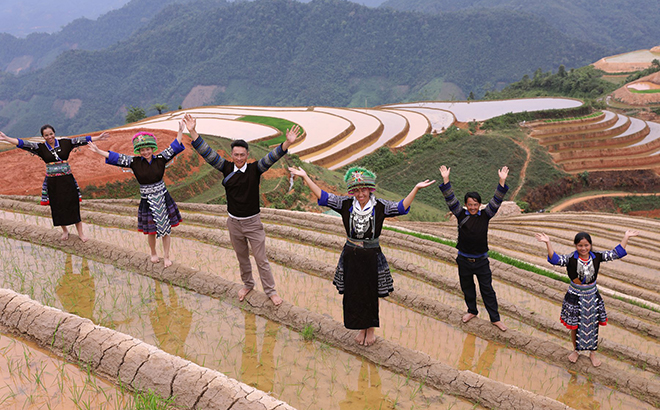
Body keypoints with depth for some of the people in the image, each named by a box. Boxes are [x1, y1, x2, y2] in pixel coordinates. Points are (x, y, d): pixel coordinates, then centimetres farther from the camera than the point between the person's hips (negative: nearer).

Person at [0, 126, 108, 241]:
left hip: (67, 179, -1)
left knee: (73, 205, 0)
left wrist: (98, 138, -3)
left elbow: (81, 140, -1)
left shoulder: (65, 143, 0)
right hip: (52, 182, 1)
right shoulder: (41, 147, 0)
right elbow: (23, 143, -7)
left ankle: (80, 233, 9)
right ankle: (65, 231, 28)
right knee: (57, 207, 8)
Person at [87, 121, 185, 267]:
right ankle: (153, 253, 37)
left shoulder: (160, 159, -5)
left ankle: (166, 256, 23)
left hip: (163, 199, 0)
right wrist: (98, 151, -10)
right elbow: (116, 158, -4)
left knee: (166, 229, 7)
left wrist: (181, 131, -10)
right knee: (151, 230, 12)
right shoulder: (134, 162, -4)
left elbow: (174, 147, -4)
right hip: (147, 201, 0)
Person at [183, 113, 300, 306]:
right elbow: (207, 153, -9)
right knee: (242, 258, 19)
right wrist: (193, 132, -18)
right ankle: (247, 284, 40)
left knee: (261, 259, 4)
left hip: (253, 222, -3)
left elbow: (271, 158, -23)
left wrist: (287, 143, -40)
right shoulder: (226, 168, -5)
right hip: (234, 223, 3)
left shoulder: (255, 169, -10)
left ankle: (270, 290, 18)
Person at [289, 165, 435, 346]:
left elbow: (401, 207, -13)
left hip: (372, 257, -1)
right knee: (353, 294, 10)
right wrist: (305, 177, -7)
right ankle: (362, 328, 31)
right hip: (351, 256, 2)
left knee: (371, 294, 10)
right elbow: (323, 197, -3)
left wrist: (416, 188, -24)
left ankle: (371, 328, 32)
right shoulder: (346, 204, -4)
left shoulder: (379, 206, -8)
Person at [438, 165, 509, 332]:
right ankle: (472, 311, 36)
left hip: (481, 260, -1)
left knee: (487, 289, 4)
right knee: (467, 288, 16)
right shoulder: (461, 215, -3)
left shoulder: (485, 215, -2)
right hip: (464, 260, 1)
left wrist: (502, 182, -22)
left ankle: (495, 318, 12)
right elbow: (451, 199, -12)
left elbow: (496, 201, -10)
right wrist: (446, 179, -22)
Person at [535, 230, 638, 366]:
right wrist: (548, 243, -46)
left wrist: (626, 237, -9)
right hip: (575, 297, -2)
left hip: (592, 296, 2)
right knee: (575, 327, 14)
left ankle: (592, 352, 35)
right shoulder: (571, 258, -17)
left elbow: (616, 253, -5)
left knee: (592, 327, 14)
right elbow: (555, 259, -33)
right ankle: (576, 350, 37)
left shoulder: (596, 257, -8)